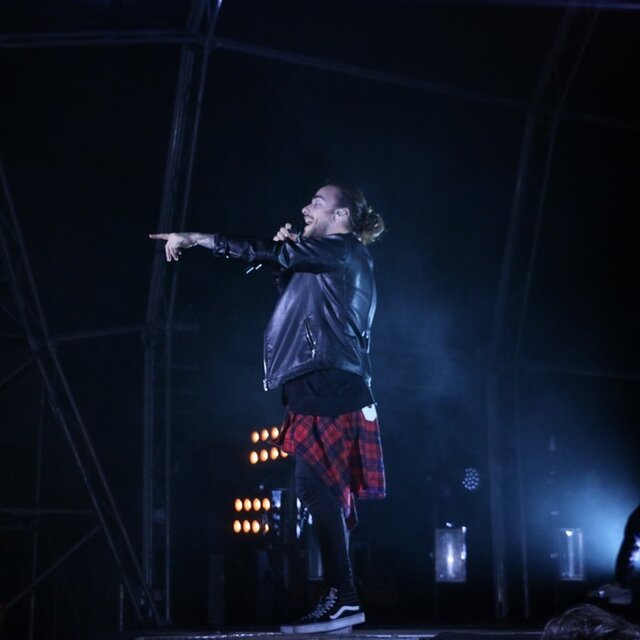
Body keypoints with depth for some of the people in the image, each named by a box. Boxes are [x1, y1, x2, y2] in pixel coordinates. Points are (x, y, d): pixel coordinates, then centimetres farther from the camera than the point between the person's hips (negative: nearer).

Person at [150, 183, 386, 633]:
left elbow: (268, 252, -11)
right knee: (325, 492, 7)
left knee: (316, 486, -17)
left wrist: (195, 238, -10)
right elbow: (290, 290, 29)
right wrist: (288, 257, 15)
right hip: (321, 386, 10)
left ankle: (343, 597, -19)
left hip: (329, 384, -10)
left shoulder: (346, 252, -3)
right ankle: (340, 599, 9)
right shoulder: (324, 264, 25)